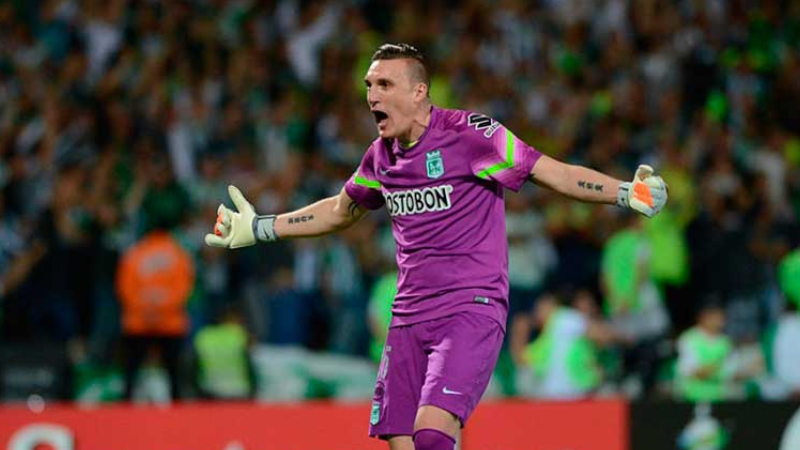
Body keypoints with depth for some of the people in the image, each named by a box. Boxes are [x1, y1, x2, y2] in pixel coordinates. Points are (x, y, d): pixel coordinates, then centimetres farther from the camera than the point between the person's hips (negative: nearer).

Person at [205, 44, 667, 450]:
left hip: (472, 310, -6)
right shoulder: (381, 156, 11)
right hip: (409, 319, 6)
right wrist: (259, 227, 32)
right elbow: (341, 211, 31)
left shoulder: (469, 133, -8)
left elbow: (556, 173, -5)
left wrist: (628, 193, -17)